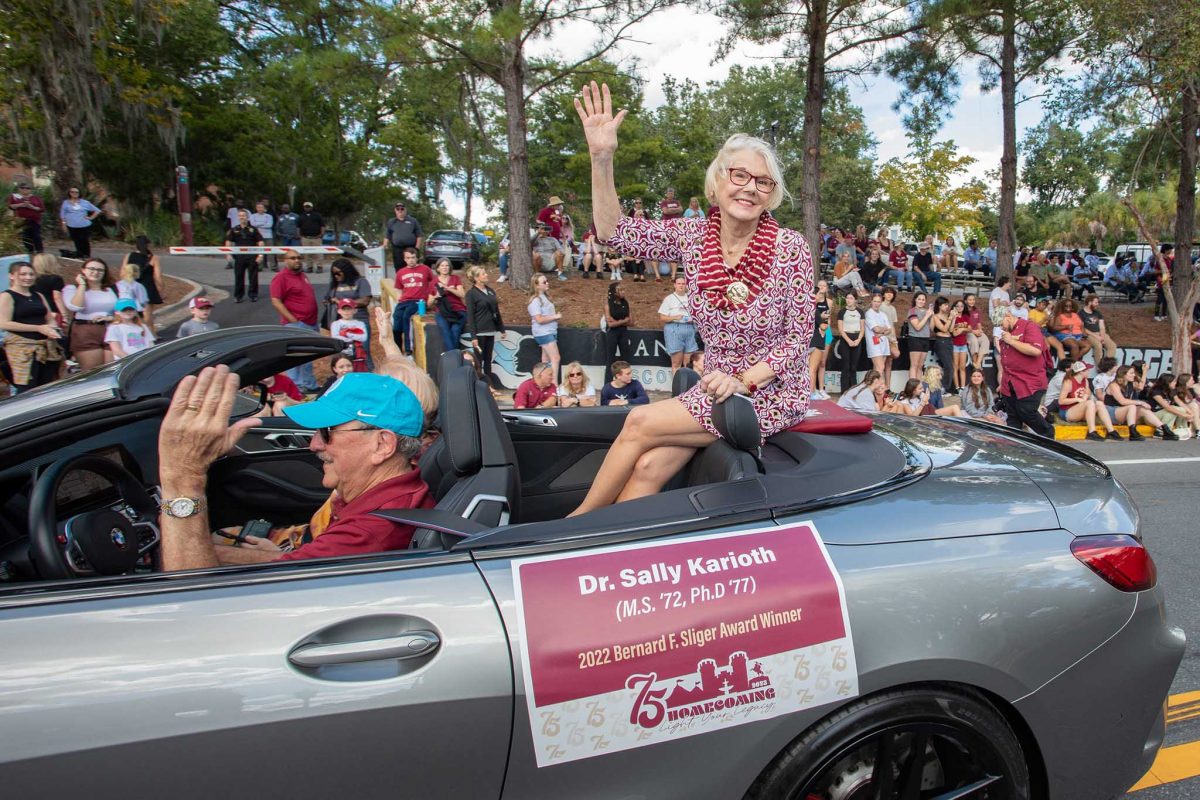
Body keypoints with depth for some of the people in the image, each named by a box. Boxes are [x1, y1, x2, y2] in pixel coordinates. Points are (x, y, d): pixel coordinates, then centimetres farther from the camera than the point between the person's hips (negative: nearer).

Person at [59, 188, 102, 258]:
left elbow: (97, 211, 13)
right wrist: (63, 224, 2)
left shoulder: (85, 203, 7)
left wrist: (91, 217, 2)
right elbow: (62, 215, 9)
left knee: (85, 241, -4)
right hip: (72, 226, 0)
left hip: (84, 226, 0)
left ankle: (87, 255, 4)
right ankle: (80, 255, 8)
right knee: (77, 242, 1)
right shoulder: (66, 203, 8)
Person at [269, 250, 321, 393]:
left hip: (310, 324, 9)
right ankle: (296, 387, -1)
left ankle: (310, 386, 26)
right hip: (295, 325, -9)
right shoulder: (281, 278, -9)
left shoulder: (302, 275, 16)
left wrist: (315, 322, 18)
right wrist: (293, 320, -21)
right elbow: (276, 301, -17)